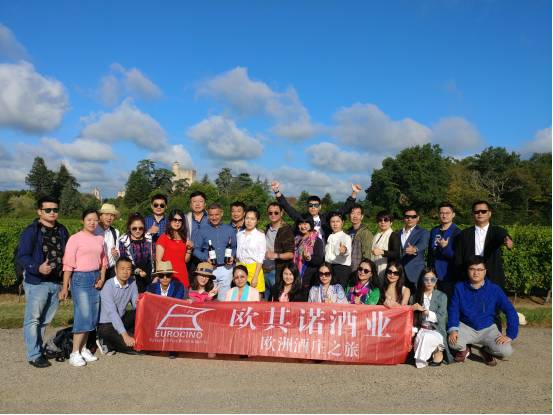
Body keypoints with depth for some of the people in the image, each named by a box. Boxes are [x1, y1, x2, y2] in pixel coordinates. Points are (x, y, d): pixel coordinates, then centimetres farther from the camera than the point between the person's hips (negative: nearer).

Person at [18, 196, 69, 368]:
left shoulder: (62, 231, 9)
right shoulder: (31, 231, -9)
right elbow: (22, 256, -13)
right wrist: (38, 268, -29)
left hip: (56, 282, 6)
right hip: (36, 282, -6)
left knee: (46, 320, 17)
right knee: (33, 319, 3)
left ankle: (39, 348, 31)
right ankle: (34, 355, 12)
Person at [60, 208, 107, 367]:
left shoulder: (100, 238, 10)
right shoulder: (75, 238, -7)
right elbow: (68, 264, -8)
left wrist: (102, 278, 2)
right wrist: (65, 287, -10)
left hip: (95, 278, 6)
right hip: (80, 278, -6)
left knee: (93, 315, 7)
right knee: (83, 315, -9)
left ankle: (83, 349, 19)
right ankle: (75, 353, 1)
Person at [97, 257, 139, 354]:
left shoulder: (132, 283, -3)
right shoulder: (108, 286, -22)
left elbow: (135, 305, -5)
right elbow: (112, 313, -29)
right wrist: (125, 335, -37)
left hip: (121, 319, 6)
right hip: (106, 324, -6)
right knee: (129, 345, -23)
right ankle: (109, 342, 4)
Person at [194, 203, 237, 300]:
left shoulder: (229, 230, 9)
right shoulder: (203, 230, 6)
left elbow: (235, 247, 14)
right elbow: (196, 249, 4)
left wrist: (232, 256, -6)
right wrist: (206, 258, -12)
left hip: (226, 268, 1)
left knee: (224, 299, 4)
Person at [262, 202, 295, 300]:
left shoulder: (286, 230, -7)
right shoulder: (266, 228, 14)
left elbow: (290, 254, -13)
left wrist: (276, 255, -27)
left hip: (278, 271, -6)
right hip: (264, 270, 6)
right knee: (266, 299, 11)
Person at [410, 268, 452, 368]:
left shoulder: (441, 296, 0)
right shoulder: (417, 296, 8)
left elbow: (441, 318, -10)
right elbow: (414, 318, 7)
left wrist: (424, 310, -17)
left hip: (437, 331, -2)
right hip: (422, 330, 3)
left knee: (427, 337, -35)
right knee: (418, 340, -32)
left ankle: (438, 352, -5)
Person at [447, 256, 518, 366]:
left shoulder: (494, 289, -8)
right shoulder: (460, 287, -6)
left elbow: (510, 311, -7)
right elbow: (453, 310, -5)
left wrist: (510, 335, -14)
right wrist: (453, 329, -21)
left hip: (488, 329, 0)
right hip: (466, 327, 0)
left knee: (506, 351, -24)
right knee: (453, 342, -31)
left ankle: (487, 351, 14)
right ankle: (464, 349, 9)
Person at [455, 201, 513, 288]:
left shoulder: (497, 231, 4)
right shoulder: (465, 234, 7)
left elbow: (504, 237, -20)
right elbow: (458, 258, 7)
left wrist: (508, 242, -44)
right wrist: (462, 279, -1)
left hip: (494, 281, -1)